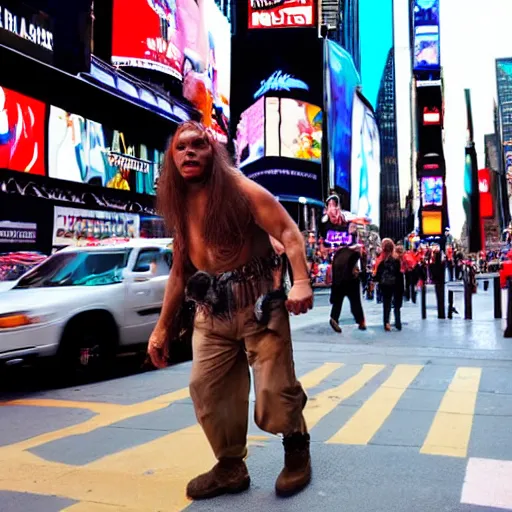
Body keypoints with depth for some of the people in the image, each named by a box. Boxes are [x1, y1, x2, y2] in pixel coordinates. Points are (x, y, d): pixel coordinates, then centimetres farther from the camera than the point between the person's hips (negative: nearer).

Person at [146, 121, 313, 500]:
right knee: (205, 388, 3)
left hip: (259, 304, -5)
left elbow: (288, 231, -15)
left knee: (274, 392, -7)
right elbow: (180, 271, 17)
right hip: (211, 313, 6)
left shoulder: (240, 189, -6)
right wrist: (163, 328, 15)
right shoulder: (179, 205, 11)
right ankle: (231, 467, 21)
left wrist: (301, 282, -32)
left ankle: (297, 448, 23)